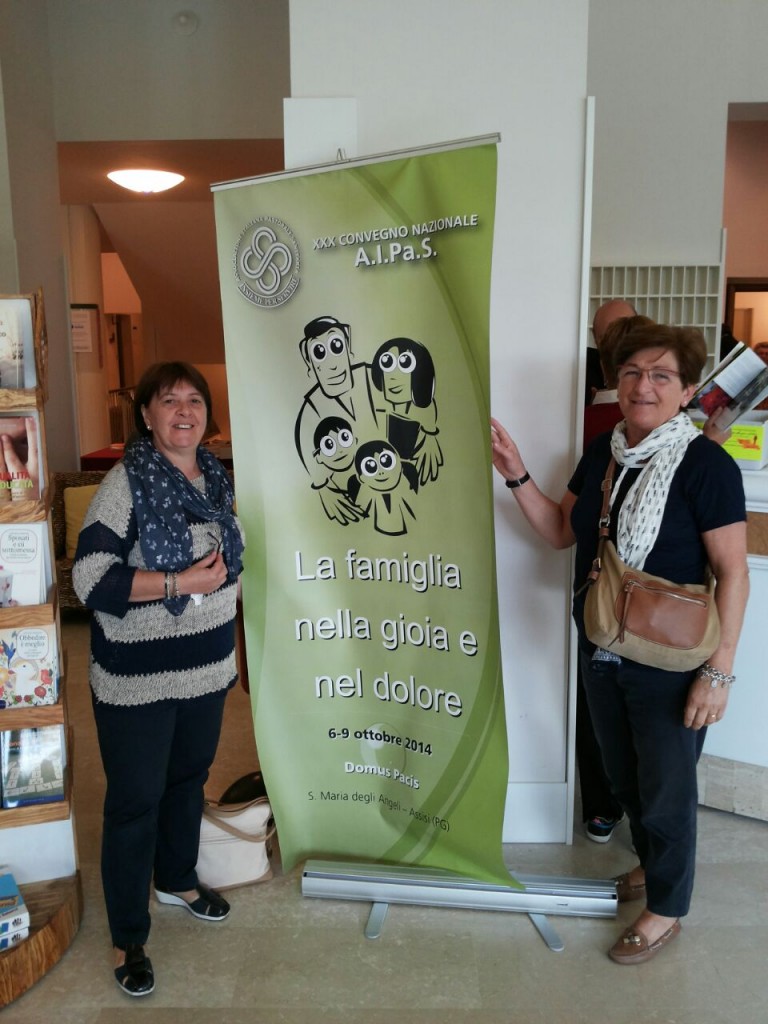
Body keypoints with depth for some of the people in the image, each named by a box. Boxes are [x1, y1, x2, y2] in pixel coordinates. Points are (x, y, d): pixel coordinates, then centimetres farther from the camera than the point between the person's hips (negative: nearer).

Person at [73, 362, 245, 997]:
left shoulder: (215, 478, 4)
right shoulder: (127, 483, -17)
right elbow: (91, 580, -24)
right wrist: (182, 582, -25)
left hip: (207, 670, 6)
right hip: (138, 681, -6)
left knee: (189, 779, 23)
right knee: (135, 803, 7)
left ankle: (177, 880, 48)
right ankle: (129, 938, 25)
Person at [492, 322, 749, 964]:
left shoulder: (706, 464, -18)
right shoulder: (603, 453, 2)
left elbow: (732, 571, -17)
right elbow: (561, 532, 9)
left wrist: (720, 670, -19)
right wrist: (518, 477, -4)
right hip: (602, 653, 6)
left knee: (665, 791, 12)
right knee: (623, 777, 24)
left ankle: (666, 910, 35)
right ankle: (650, 864, 50)